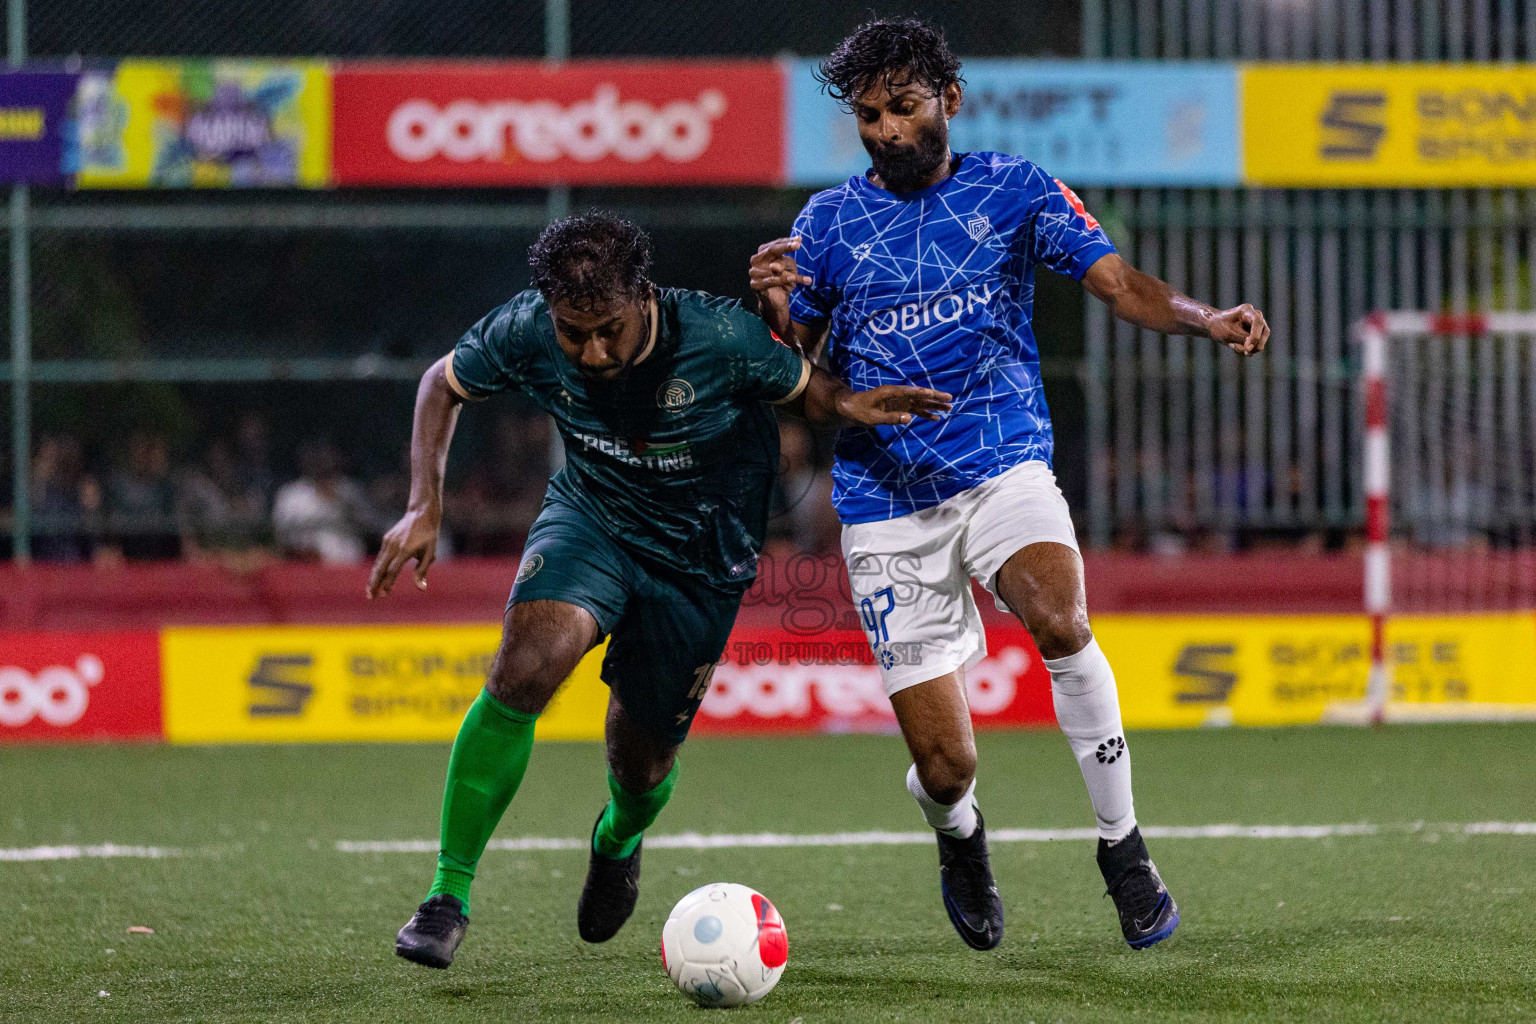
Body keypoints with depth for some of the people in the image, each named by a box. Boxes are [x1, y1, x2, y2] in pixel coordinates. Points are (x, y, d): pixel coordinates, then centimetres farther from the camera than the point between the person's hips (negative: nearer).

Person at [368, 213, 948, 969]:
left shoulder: (718, 338, -28)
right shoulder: (526, 333, -22)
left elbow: (804, 390, -9)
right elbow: (443, 385, -2)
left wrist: (847, 405, -32)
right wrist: (425, 507, -11)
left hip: (701, 558, -1)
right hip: (590, 517, 1)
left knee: (641, 764, 9)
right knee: (526, 666, -29)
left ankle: (618, 841, 52)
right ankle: (448, 896, -19)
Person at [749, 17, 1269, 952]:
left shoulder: (1012, 190, 6)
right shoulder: (830, 221, 8)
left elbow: (1118, 281, -1)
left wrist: (1205, 318, -20)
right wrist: (775, 308, -13)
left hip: (1003, 464, 0)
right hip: (888, 502, 0)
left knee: (1059, 619, -33)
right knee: (945, 764, -5)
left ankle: (1122, 843, -15)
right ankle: (959, 834, 34)